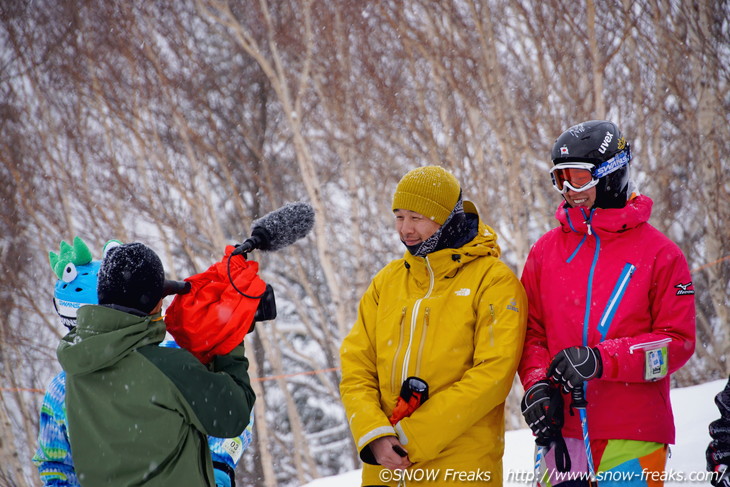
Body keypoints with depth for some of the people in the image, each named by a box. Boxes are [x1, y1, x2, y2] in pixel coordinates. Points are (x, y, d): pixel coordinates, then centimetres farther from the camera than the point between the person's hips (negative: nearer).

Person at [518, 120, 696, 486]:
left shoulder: (659, 253, -1)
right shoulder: (546, 250, 10)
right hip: (561, 432, 3)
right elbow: (531, 331, 12)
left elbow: (678, 342, -5)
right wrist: (537, 385, -7)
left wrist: (601, 359, -16)